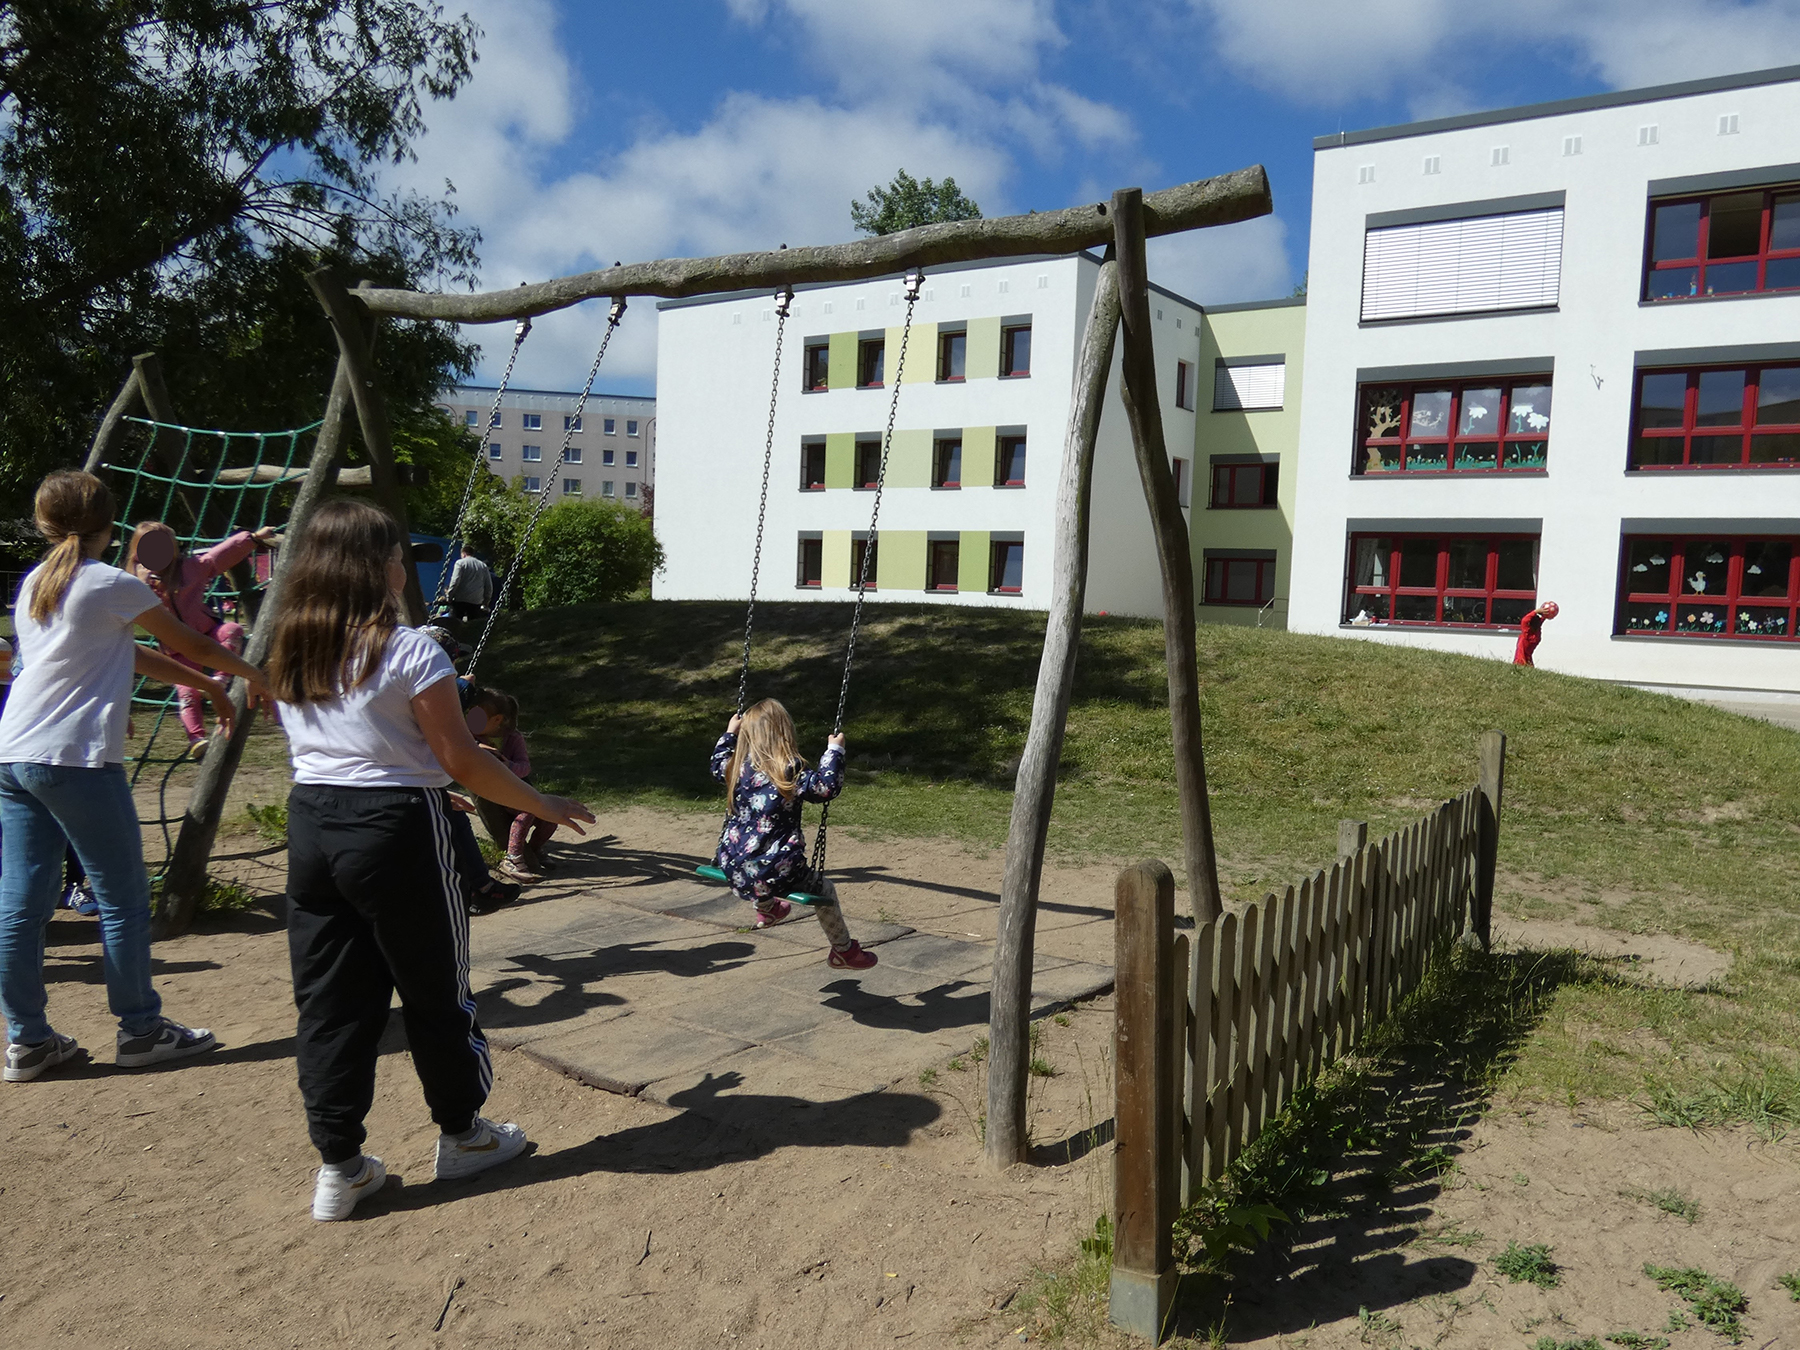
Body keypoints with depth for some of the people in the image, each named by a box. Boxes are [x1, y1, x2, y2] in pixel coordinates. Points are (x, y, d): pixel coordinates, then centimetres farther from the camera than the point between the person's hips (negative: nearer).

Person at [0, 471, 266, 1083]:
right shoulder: (111, 585, -7)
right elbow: (193, 645, 3)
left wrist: (206, 684, 25)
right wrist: (251, 673, 21)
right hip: (76, 761, -8)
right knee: (124, 899, 3)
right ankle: (141, 1030, 10)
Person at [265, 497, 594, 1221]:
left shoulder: (289, 654, 7)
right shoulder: (411, 652, -14)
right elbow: (461, 761, -12)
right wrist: (540, 804, 1)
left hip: (310, 823, 6)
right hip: (396, 832, -6)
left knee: (328, 997, 12)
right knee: (434, 990, 11)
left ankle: (339, 1168, 18)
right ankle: (462, 1134, 28)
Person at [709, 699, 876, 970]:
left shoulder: (737, 769, 2)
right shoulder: (790, 773, -16)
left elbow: (718, 764, 24)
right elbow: (826, 786, -25)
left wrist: (729, 733, 35)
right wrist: (834, 750, -13)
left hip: (733, 869, 6)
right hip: (774, 874, -6)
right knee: (825, 891, 19)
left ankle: (767, 909, 64)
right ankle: (843, 951, 33)